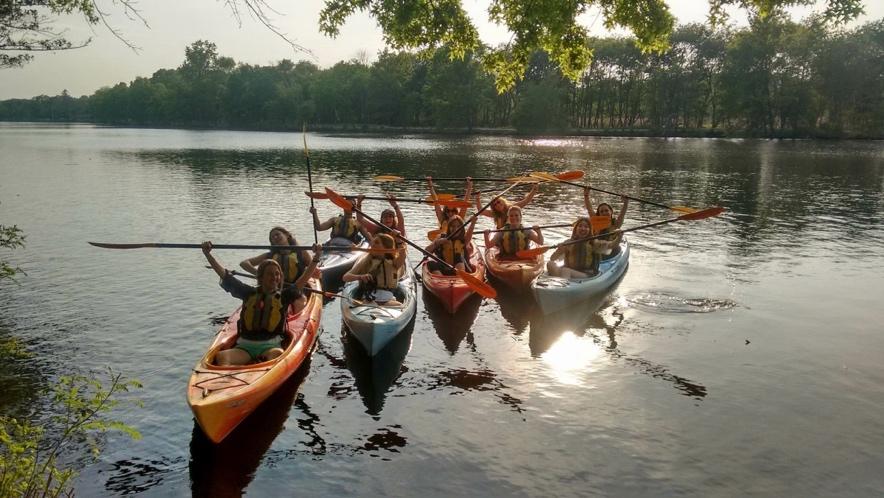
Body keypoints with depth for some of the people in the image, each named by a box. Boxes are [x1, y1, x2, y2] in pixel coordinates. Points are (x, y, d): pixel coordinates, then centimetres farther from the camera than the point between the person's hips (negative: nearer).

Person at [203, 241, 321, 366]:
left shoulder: (284, 295, 11)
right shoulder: (249, 293, 15)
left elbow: (303, 279, 0)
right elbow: (225, 275, 15)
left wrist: (316, 258, -12)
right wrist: (207, 254, 11)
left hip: (270, 346, -2)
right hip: (244, 346, 2)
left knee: (277, 354, -38)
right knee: (221, 356, -28)